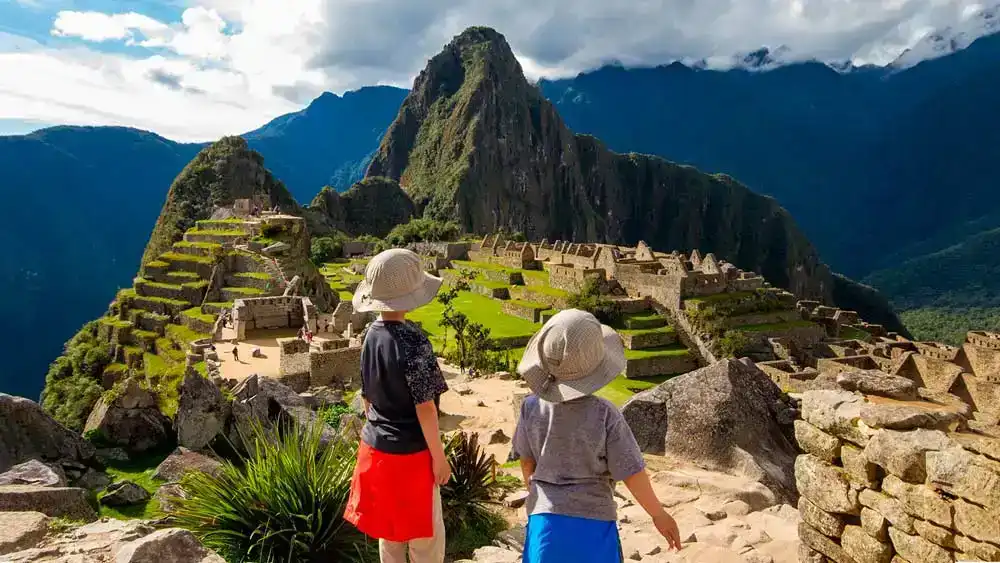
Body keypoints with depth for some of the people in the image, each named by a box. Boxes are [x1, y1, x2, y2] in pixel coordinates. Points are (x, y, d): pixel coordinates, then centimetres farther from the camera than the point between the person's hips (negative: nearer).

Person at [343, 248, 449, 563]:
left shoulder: (371, 336, -1)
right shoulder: (413, 342, -23)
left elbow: (367, 396, 8)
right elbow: (424, 407, -21)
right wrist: (439, 456, -11)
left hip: (376, 448, 7)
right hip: (410, 453, -7)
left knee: (389, 529, 21)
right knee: (426, 536, 10)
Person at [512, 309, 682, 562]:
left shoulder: (532, 407, -9)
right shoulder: (604, 414, -18)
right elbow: (632, 474, -12)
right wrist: (659, 514, 4)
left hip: (545, 521, 2)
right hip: (593, 524, -2)